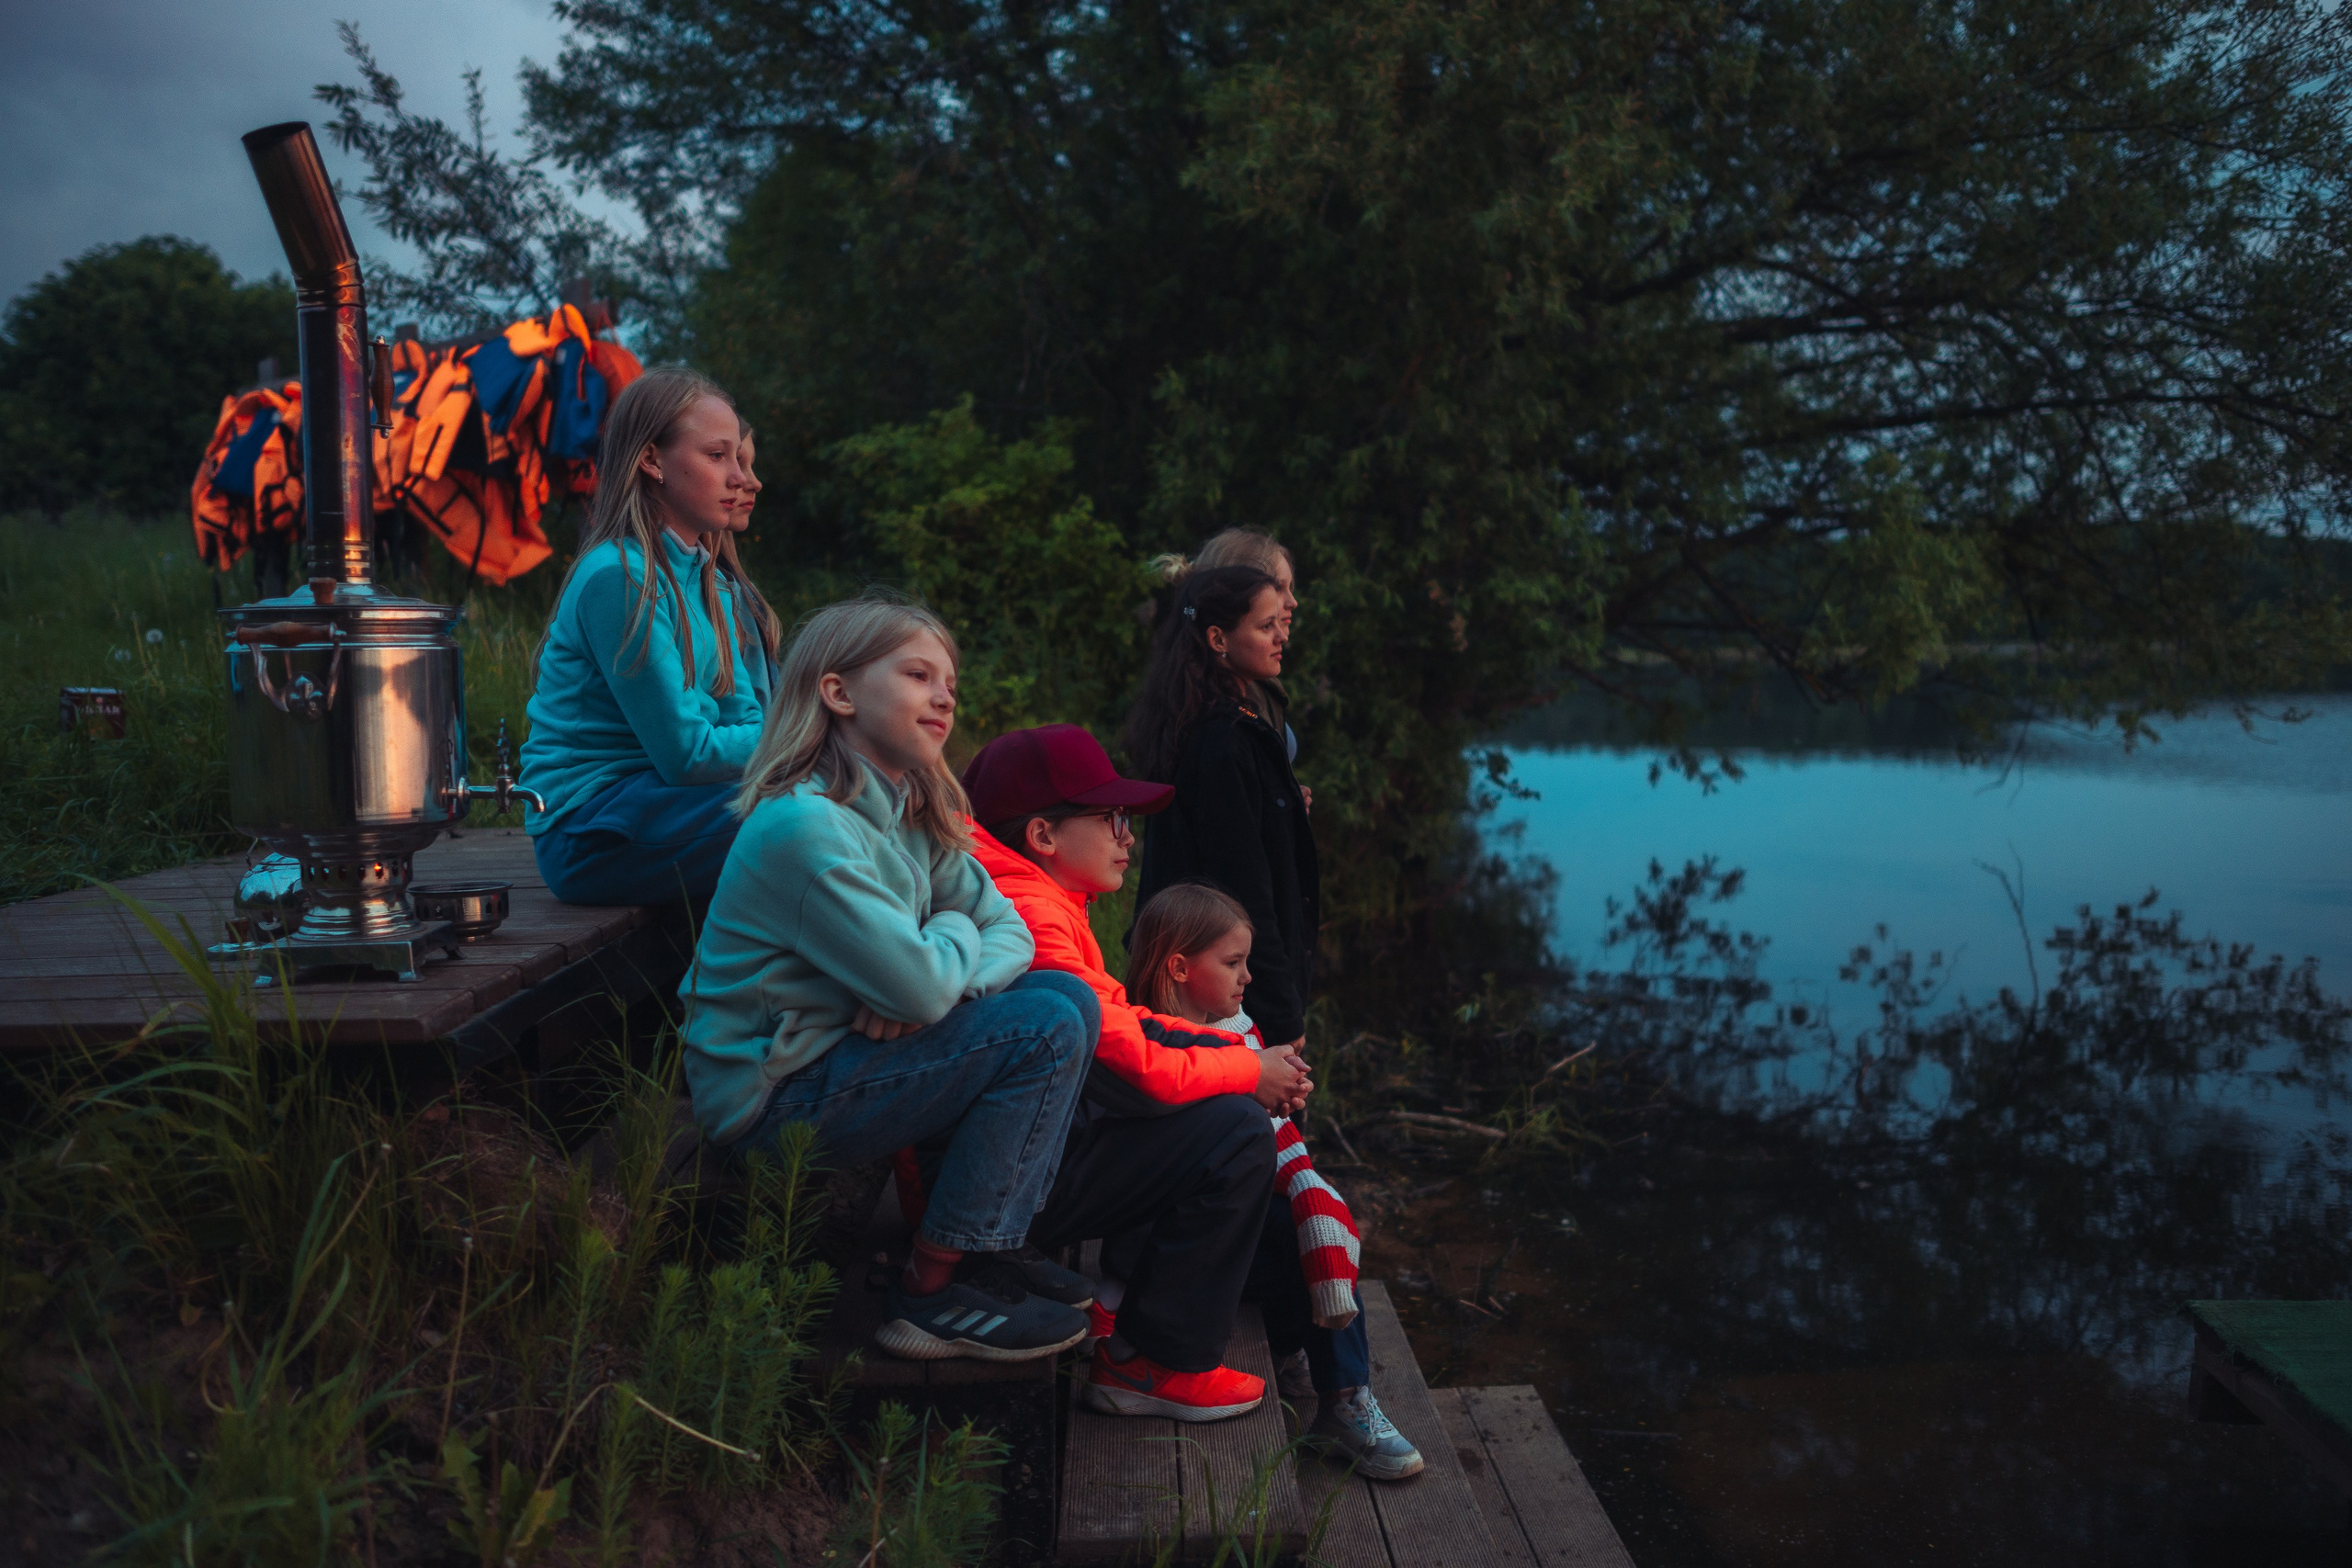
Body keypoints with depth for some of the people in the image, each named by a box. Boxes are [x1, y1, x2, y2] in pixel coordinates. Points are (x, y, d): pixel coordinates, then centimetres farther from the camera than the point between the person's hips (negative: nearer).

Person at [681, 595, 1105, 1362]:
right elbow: (920, 984, -28)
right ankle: (933, 1294, -8)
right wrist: (956, 934, -5)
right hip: (768, 1104, -9)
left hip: (844, 1056, 9)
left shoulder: (915, 815, 6)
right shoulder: (804, 825, -24)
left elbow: (1007, 931, 5)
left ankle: (993, 1244, 8)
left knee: (1070, 998, 3)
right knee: (1044, 1029, -18)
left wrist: (932, 986, -16)